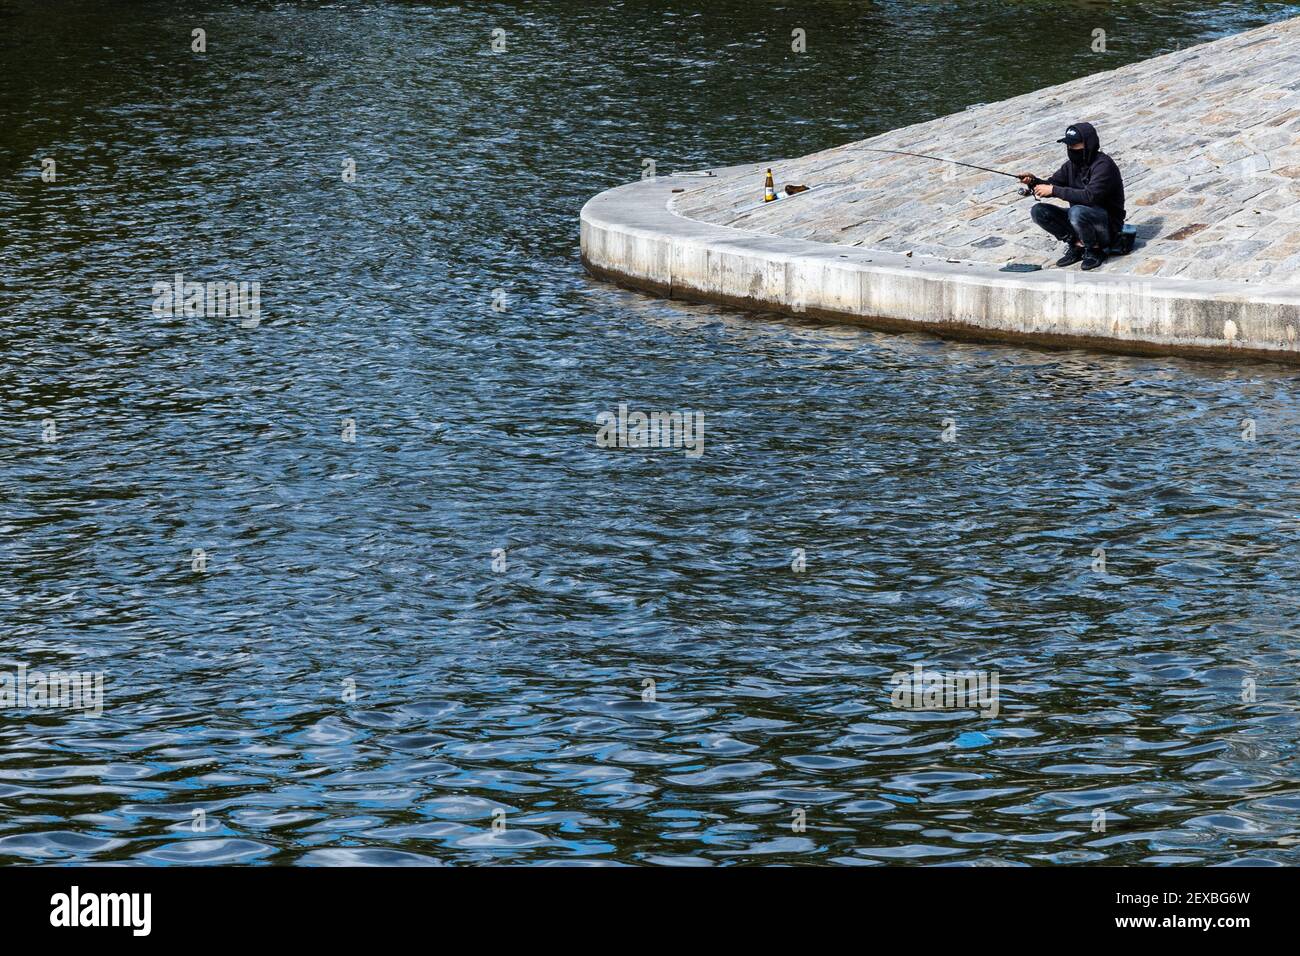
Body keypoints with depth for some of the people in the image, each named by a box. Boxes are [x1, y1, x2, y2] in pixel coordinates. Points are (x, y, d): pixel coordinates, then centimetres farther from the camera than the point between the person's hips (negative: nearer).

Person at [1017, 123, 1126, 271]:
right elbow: (1052, 184, 7)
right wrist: (1033, 181, -15)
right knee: (1039, 211, -7)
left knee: (1076, 212, -38)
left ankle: (1094, 251, -13)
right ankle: (1076, 245, -1)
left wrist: (1054, 190, -30)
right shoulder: (1072, 164, 4)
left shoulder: (1103, 165, -21)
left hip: (1108, 224, -8)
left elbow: (1090, 196, -32)